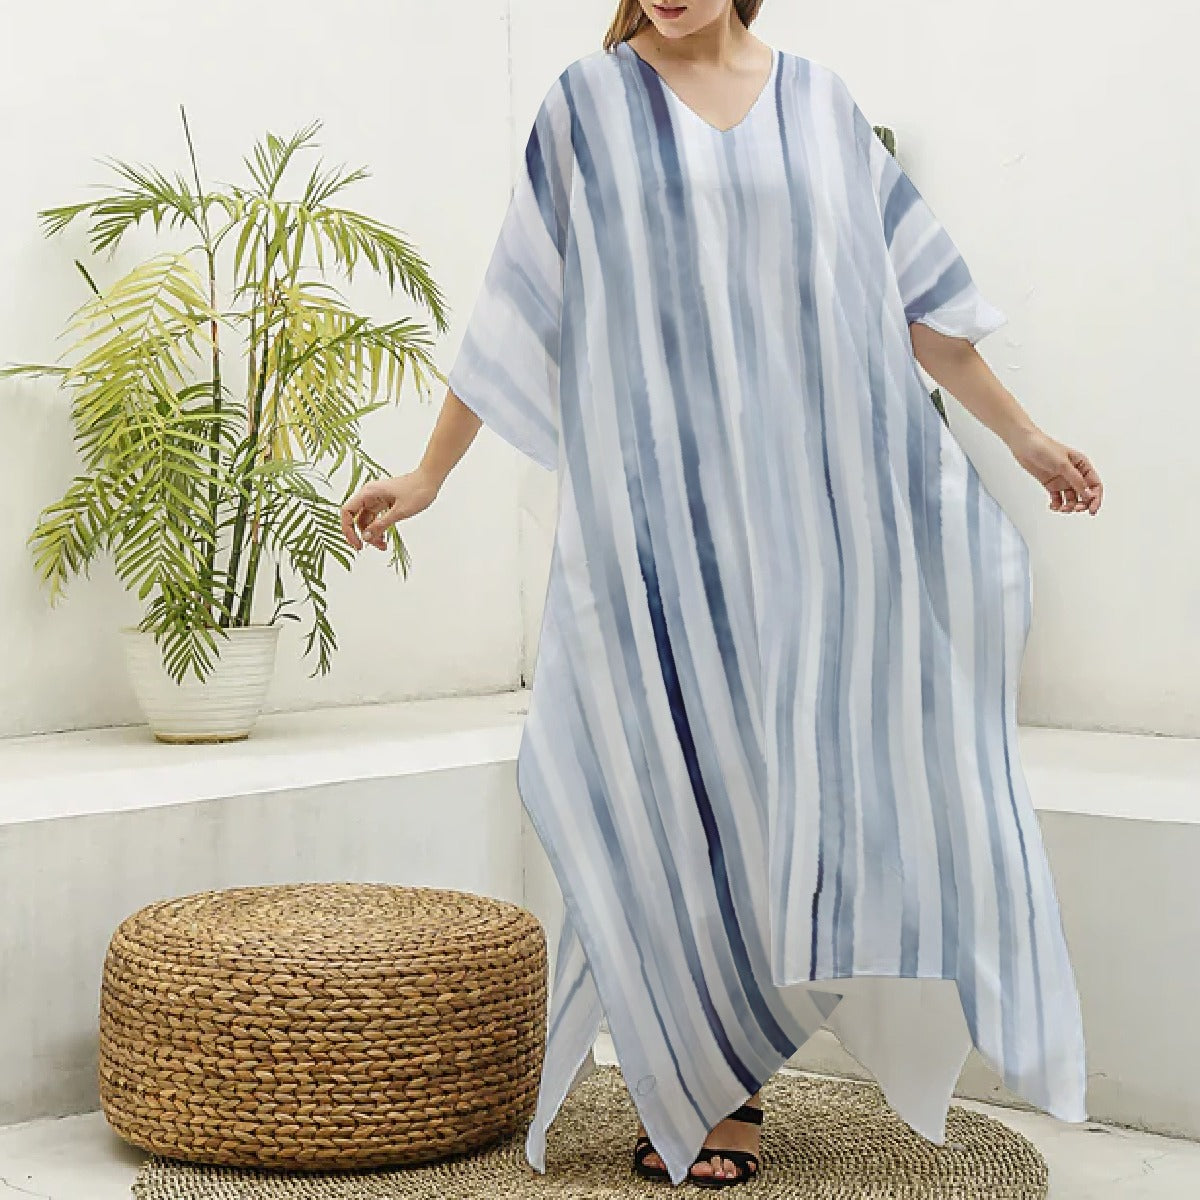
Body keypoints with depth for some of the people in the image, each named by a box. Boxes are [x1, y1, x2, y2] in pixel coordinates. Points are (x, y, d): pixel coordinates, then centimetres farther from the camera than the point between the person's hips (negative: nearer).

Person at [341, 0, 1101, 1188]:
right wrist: (428, 473, 6)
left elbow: (914, 289, 17)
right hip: (658, 500, -2)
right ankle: (692, 1084, 10)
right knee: (678, 776, -2)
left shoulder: (817, 101, 12)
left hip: (811, 500, 3)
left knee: (784, 763, 2)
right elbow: (512, 307, 7)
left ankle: (733, 1073, 14)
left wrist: (1022, 434, 18)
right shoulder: (590, 102, 5)